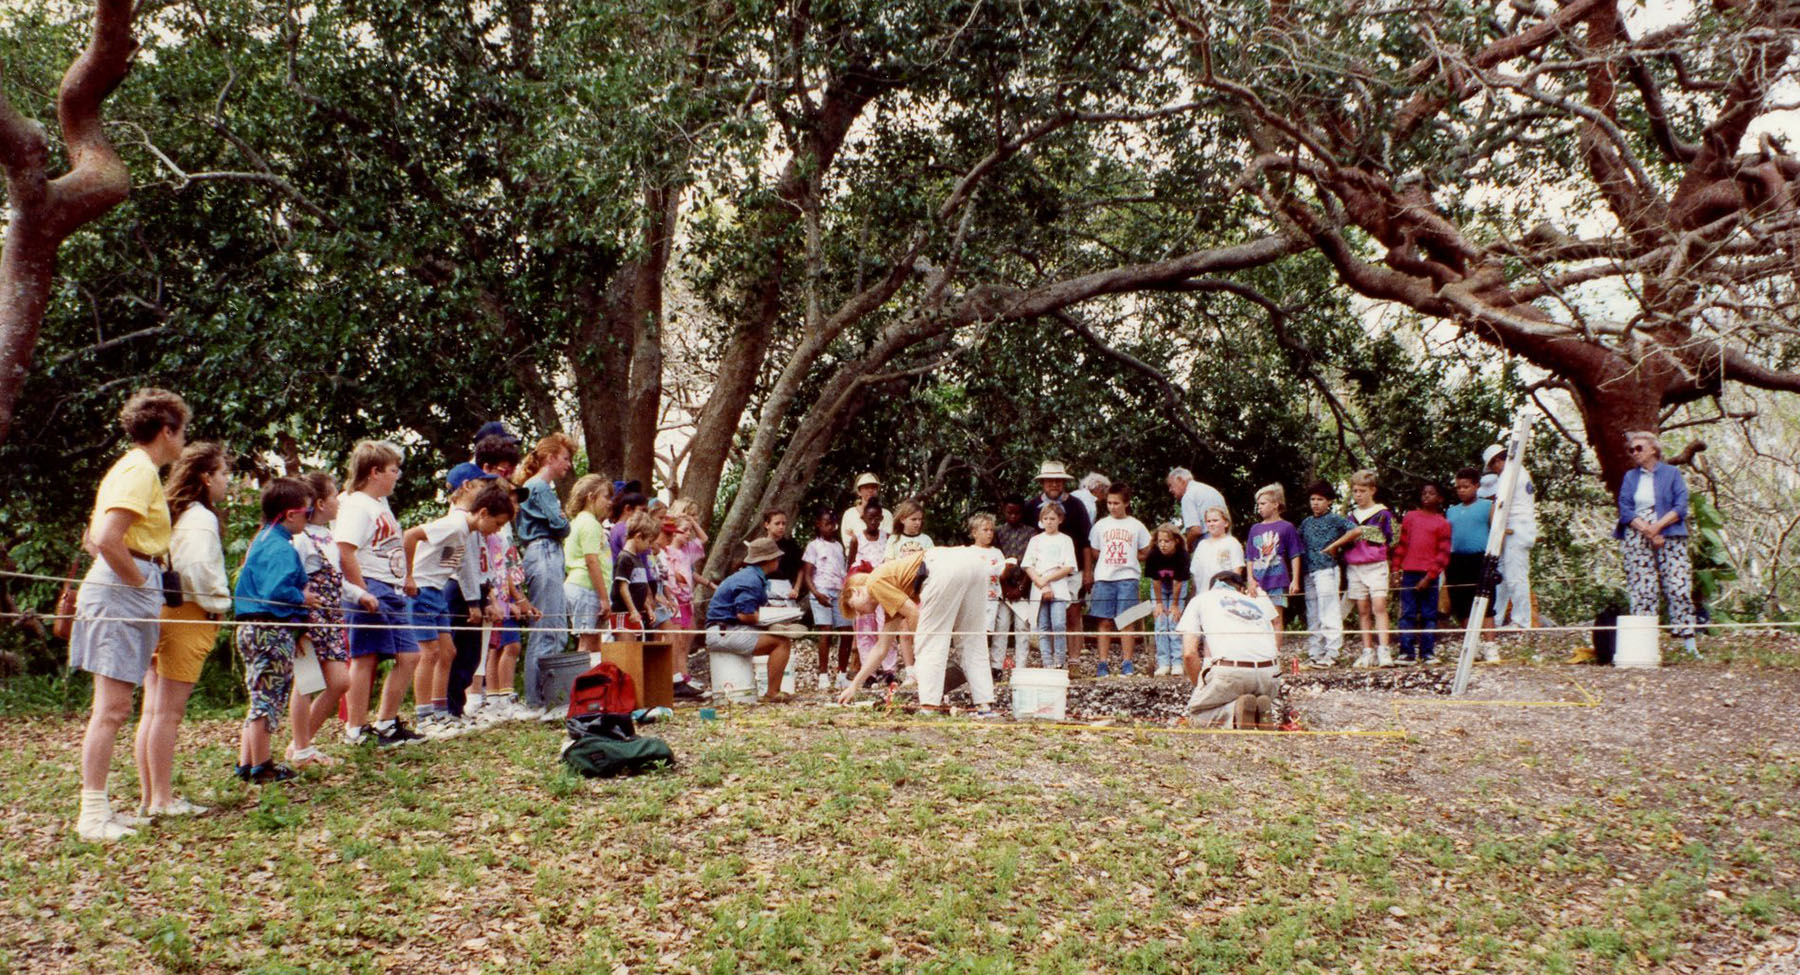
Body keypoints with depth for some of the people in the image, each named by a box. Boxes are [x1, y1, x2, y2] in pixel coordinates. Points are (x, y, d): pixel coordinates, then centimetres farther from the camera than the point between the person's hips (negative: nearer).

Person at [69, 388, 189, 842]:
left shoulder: (130, 467, 18)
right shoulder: (140, 470, -12)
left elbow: (93, 540, 23)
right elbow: (106, 539, -24)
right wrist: (140, 581, -13)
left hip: (116, 588, 10)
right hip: (123, 594, -10)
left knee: (112, 709, 12)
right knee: (111, 709, -8)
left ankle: (98, 808, 17)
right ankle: (93, 815, -5)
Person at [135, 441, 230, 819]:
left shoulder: (170, 512, 15)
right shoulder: (200, 518, -12)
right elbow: (197, 569, -25)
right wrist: (219, 603, -11)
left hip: (161, 615, 9)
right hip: (188, 617, -9)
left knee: (153, 711, 10)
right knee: (169, 713, -5)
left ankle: (149, 797, 16)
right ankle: (162, 800, -1)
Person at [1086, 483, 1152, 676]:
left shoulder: (1136, 526, 6)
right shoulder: (1100, 525, 9)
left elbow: (1145, 553, 12)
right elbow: (1094, 553, 15)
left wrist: (1127, 559, 3)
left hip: (1127, 578, -1)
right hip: (1103, 578, 1)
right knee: (1105, 622, -1)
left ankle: (1127, 664, 1)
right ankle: (1101, 664, 1)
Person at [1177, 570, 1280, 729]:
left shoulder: (1200, 599, 22)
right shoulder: (1259, 601, 32)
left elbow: (1189, 653, 11)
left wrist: (1202, 684, 23)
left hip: (1229, 671, -4)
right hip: (1269, 674, 4)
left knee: (1195, 714, 18)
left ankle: (1235, 711, -13)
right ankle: (1261, 708, -1)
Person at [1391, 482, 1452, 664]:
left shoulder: (1442, 523, 3)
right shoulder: (1410, 517, 13)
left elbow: (1443, 553, -2)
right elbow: (1402, 544, 14)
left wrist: (1430, 576, -11)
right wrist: (1396, 568, 6)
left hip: (1429, 576, -2)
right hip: (1409, 573, 2)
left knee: (1429, 615, 1)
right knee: (1407, 614, 0)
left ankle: (1427, 653, 5)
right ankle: (1407, 653, 1)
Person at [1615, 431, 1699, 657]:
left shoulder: (1672, 473, 8)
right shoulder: (1630, 477, 15)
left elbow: (1681, 508, -1)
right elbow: (1625, 510, 4)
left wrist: (1657, 526, -13)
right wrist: (1646, 530, -11)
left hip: (1669, 537, -2)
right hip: (1637, 540, 2)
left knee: (1679, 588, -9)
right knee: (1641, 591, -4)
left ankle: (1689, 644, -7)